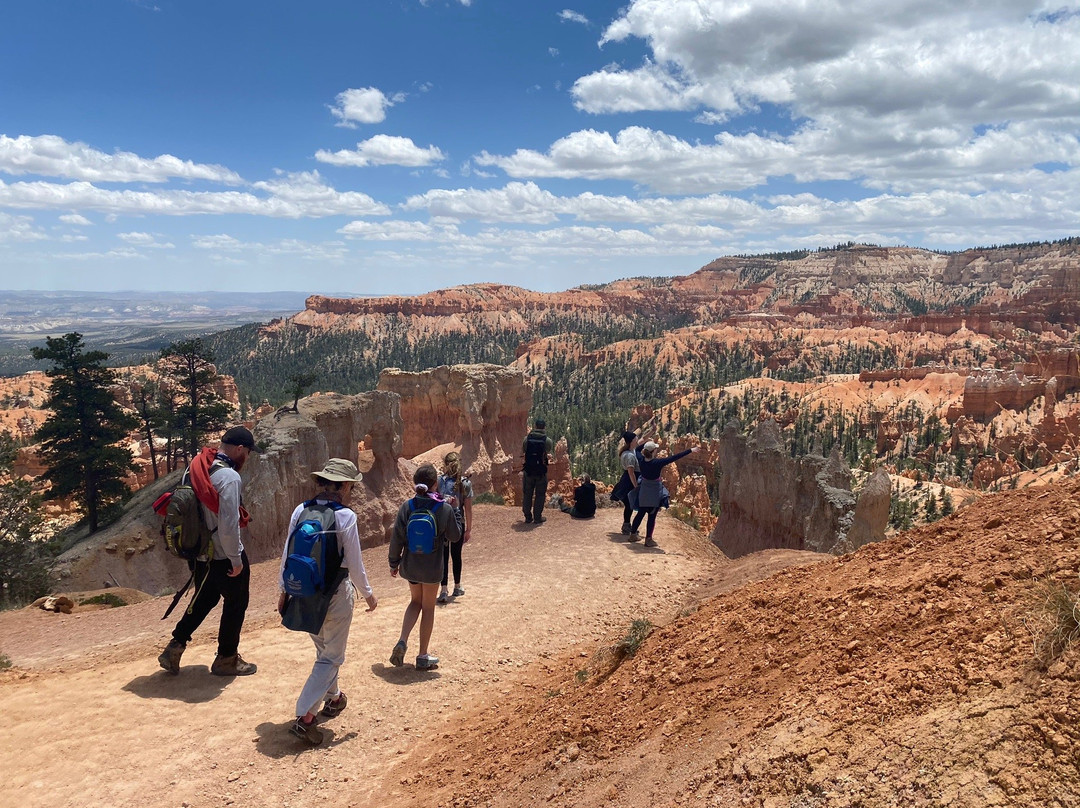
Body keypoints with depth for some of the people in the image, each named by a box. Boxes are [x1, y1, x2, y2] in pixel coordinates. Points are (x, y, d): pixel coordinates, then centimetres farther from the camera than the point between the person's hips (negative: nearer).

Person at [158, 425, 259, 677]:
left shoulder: (194, 468, 1)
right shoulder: (229, 477, -24)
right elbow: (228, 525, -27)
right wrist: (236, 559, -16)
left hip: (200, 552, 8)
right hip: (225, 555, -8)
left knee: (204, 599, 26)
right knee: (235, 604, 11)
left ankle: (174, 647, 25)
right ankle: (226, 659, 23)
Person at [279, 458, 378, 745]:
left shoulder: (301, 511, -4)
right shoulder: (345, 517, -18)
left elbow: (287, 554, 2)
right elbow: (354, 563, -13)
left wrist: (283, 591, 14)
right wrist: (368, 594, 1)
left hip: (304, 591, 6)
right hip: (335, 593, -6)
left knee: (324, 649, 26)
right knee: (332, 656, 8)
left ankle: (332, 698, 45)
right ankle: (304, 716, -1)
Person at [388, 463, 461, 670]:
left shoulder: (407, 506, -9)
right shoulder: (444, 509, -16)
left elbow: (397, 538, -4)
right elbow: (455, 536, -2)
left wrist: (394, 563, 9)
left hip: (410, 565, 3)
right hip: (432, 567, -3)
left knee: (415, 602, 24)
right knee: (428, 608, 12)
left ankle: (402, 642, 7)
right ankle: (423, 657, 20)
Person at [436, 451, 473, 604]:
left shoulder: (438, 480, -7)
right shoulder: (465, 483, -6)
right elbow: (468, 508, -4)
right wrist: (469, 529, 2)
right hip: (458, 524, 1)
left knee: (443, 557, 6)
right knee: (456, 555, 16)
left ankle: (444, 591, 1)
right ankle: (457, 587, 30)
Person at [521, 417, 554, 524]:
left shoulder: (527, 438, -3)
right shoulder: (547, 440, -8)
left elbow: (522, 452, 7)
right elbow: (549, 456, -3)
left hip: (528, 470, 2)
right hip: (541, 471, -2)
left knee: (527, 494, 12)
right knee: (540, 495, 8)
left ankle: (528, 517, 17)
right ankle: (537, 517, 11)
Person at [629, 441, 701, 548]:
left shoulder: (642, 460, -10)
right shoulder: (657, 463, -24)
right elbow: (674, 458, -21)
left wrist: (645, 442, 23)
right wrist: (691, 451, -17)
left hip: (643, 492, 6)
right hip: (654, 493, -5)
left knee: (640, 513, 18)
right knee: (652, 516, 4)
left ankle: (633, 535, 26)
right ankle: (648, 540, 9)